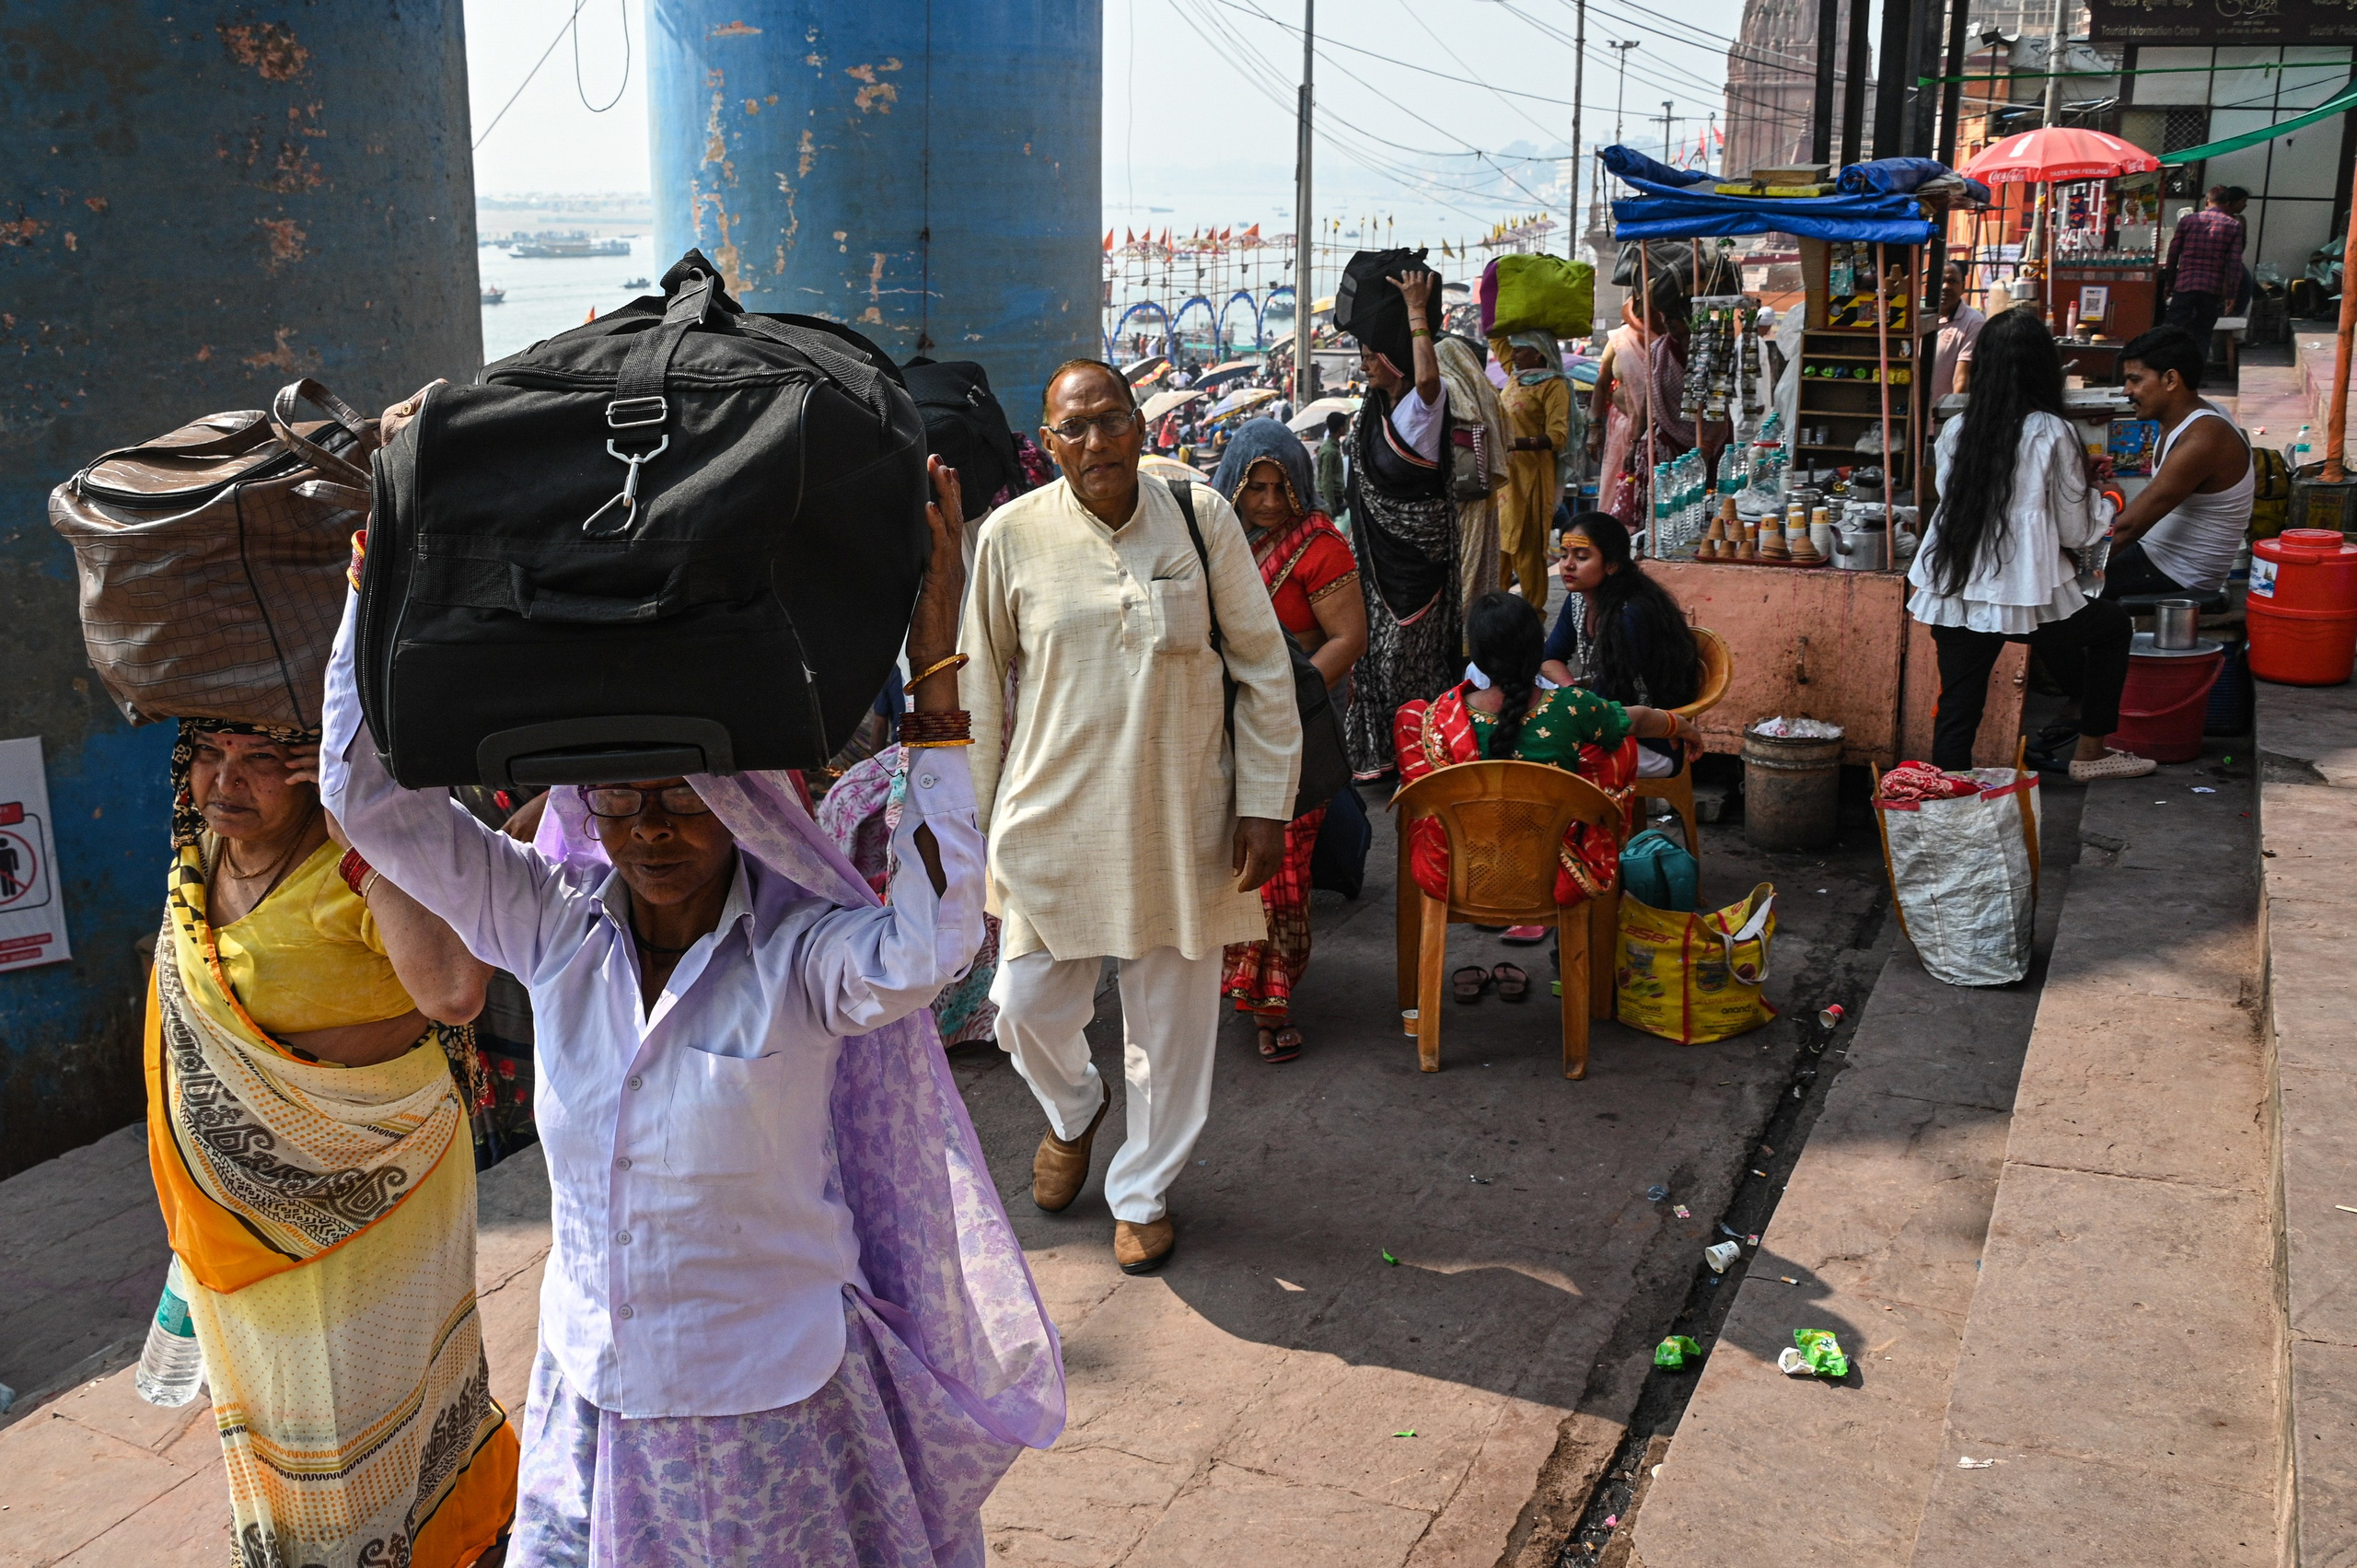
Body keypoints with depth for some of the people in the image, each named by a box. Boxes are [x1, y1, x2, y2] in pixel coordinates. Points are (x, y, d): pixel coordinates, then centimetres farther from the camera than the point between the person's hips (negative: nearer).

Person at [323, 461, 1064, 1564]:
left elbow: (928, 944, -40)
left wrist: (935, 679, -39)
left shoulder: (800, 953, -18)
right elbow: (368, 793, -7)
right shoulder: (553, 926, -5)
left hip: (776, 1409, -4)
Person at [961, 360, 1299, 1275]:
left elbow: (1264, 667, 0)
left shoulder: (1201, 518, -5)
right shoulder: (1014, 534, -4)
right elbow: (981, 683, 5)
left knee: (1172, 1014, 10)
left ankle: (1143, 1192, 33)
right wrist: (972, 819, 6)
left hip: (1179, 816, 0)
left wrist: (1264, 805, -3)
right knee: (1028, 1005, 5)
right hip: (1053, 814, 0)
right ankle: (1073, 1107, 41)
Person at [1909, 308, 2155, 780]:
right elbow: (2075, 530, -4)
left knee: (1956, 711, 10)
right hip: (2026, 597, -3)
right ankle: (2090, 753, 32)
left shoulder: (1955, 432, 2)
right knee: (2113, 625, 24)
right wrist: (2104, 503, 18)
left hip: (1951, 597, 3)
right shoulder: (2052, 434, -8)